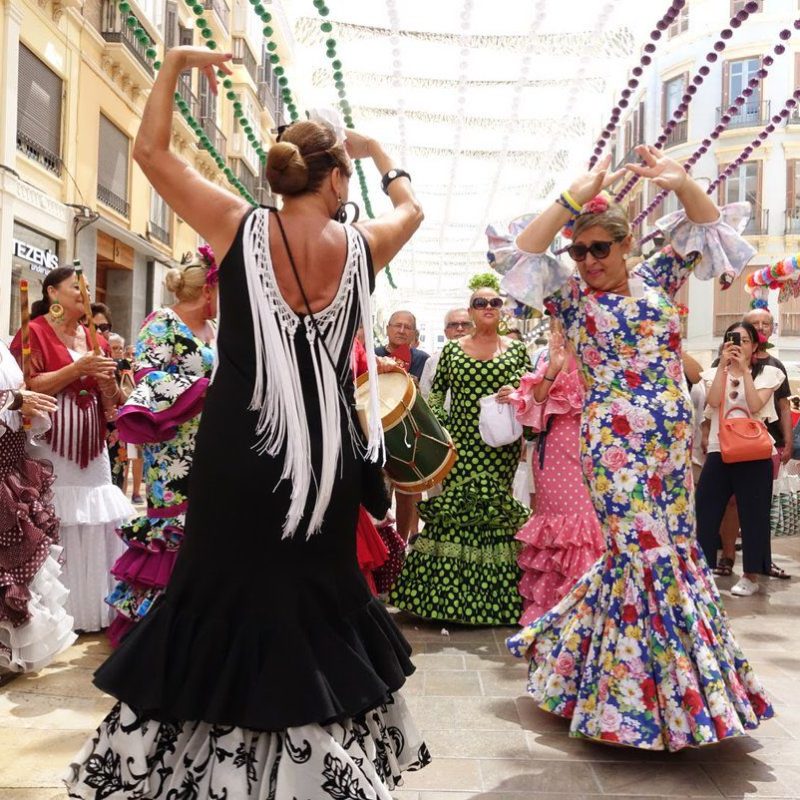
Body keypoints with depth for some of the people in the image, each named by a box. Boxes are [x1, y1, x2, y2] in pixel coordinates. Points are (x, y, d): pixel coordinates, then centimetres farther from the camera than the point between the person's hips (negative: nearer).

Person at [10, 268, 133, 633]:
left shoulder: (95, 339, 16)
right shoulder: (34, 332, -1)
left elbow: (111, 402, 18)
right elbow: (27, 387, -12)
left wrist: (107, 382, -3)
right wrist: (77, 369, -16)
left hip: (91, 445, 6)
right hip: (51, 445, -5)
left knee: (95, 522, 3)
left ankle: (93, 605, 15)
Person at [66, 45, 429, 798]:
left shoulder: (240, 227, -5)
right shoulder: (361, 246, 0)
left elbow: (150, 149, 7)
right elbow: (411, 206, 23)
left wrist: (175, 62, 15)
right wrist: (378, 150, 35)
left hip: (240, 444, -2)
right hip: (326, 447, 2)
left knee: (226, 587, 10)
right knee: (321, 593, 16)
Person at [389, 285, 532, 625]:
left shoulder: (516, 349, 8)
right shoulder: (452, 349, 9)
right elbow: (436, 392, 10)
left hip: (500, 445, 0)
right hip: (459, 443, 0)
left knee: (494, 507, -3)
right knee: (453, 508, -4)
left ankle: (493, 594, 11)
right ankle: (448, 593, 7)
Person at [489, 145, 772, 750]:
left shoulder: (657, 277, 8)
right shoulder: (571, 295, 1)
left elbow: (712, 229, 6)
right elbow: (518, 254, -10)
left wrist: (682, 183, -11)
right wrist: (573, 198, -15)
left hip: (672, 434, 4)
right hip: (613, 438, -4)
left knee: (672, 546, 9)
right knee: (643, 549, -5)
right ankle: (648, 694, 10)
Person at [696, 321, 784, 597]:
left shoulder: (767, 373, 4)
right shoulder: (716, 372, 10)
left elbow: (755, 405, -13)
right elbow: (713, 402, -10)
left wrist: (744, 369, -14)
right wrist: (723, 365, -13)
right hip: (719, 450, 2)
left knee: (752, 514, 1)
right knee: (705, 510, 1)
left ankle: (751, 575, 12)